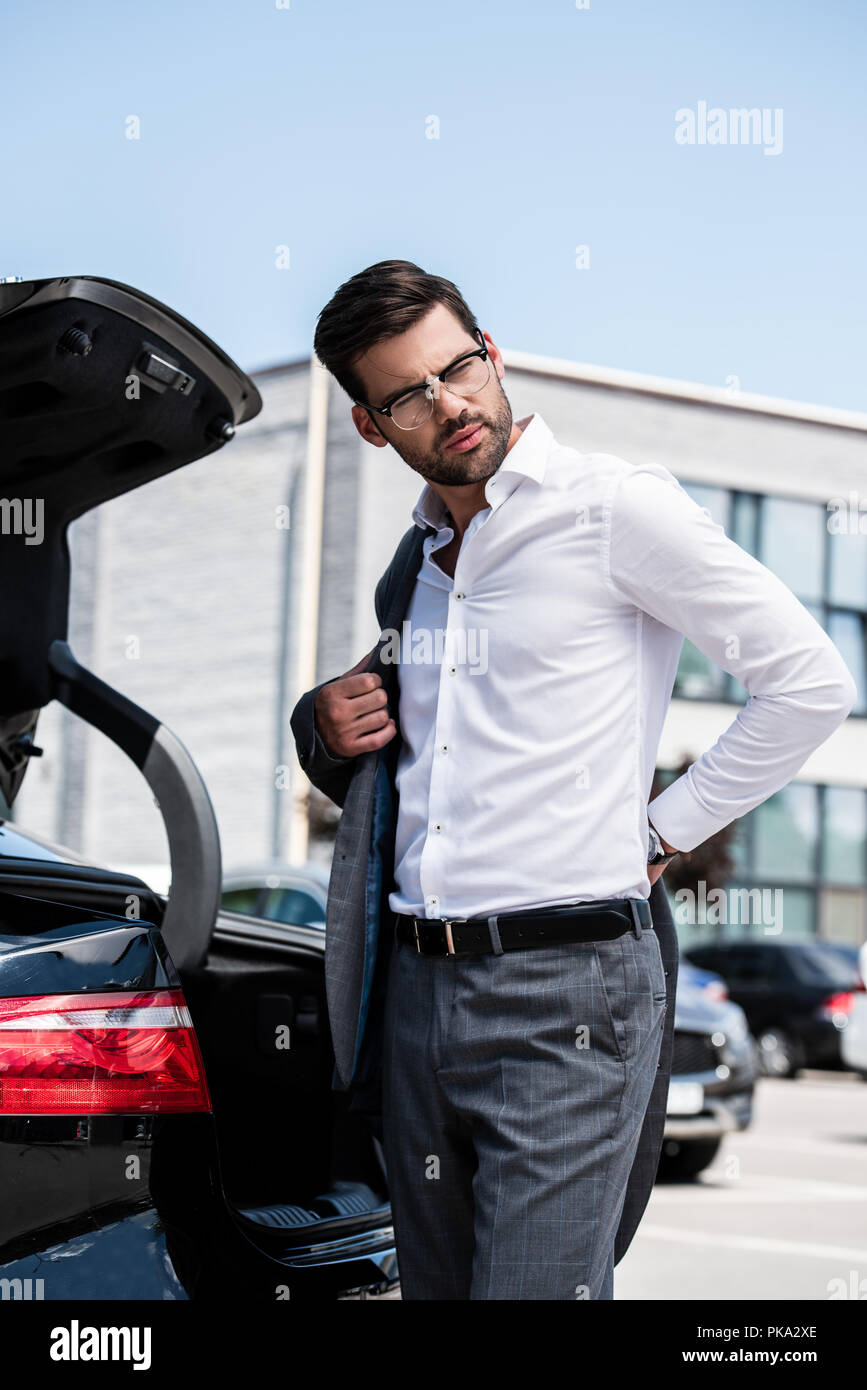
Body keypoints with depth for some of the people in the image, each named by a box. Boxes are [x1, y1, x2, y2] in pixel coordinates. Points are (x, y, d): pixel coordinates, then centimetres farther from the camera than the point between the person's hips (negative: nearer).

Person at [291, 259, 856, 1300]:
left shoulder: (616, 506, -5)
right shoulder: (415, 559, 16)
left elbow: (810, 683, -4)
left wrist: (664, 829, -3)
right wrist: (323, 726, 11)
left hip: (562, 990, -7)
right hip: (412, 986, 7)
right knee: (436, 1287, 13)